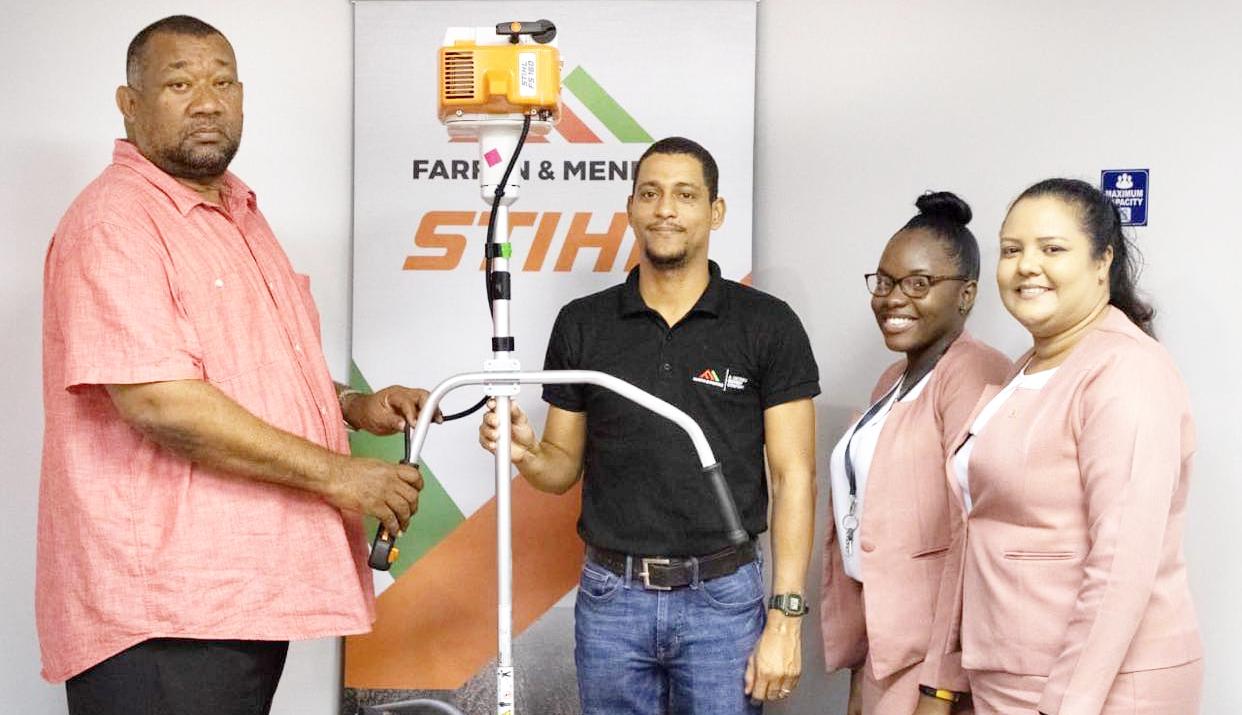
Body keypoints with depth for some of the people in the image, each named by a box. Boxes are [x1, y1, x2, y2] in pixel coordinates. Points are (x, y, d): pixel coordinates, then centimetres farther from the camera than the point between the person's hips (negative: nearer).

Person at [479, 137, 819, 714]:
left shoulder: (769, 326, -3)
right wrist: (525, 453, -14)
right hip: (610, 598, 2)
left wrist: (786, 617, -10)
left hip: (722, 599, -2)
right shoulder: (582, 324, 4)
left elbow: (793, 476, -4)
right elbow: (566, 466, 9)